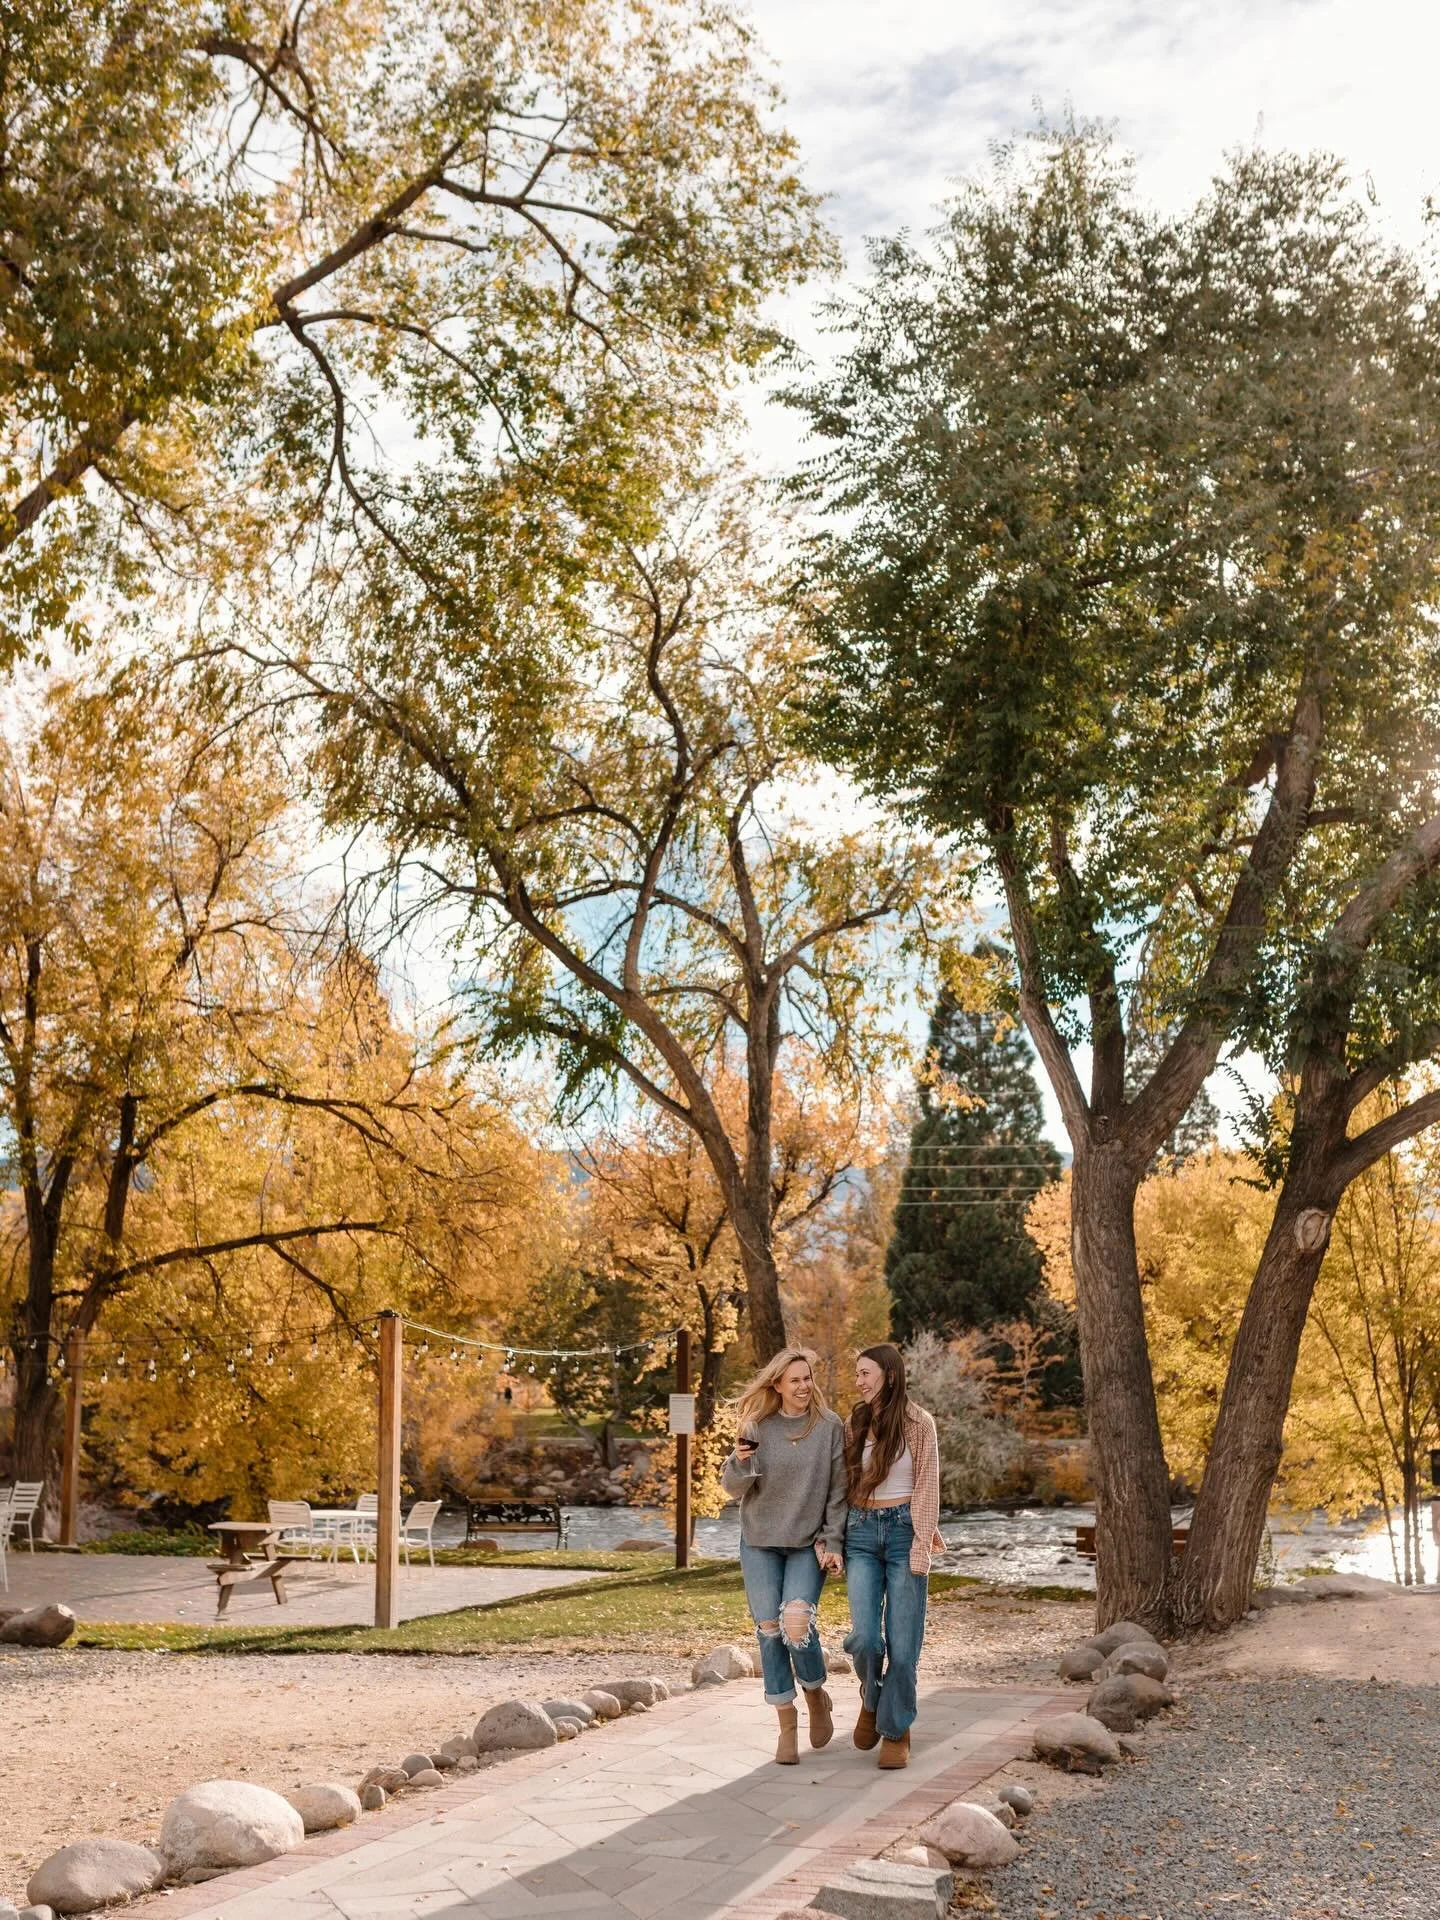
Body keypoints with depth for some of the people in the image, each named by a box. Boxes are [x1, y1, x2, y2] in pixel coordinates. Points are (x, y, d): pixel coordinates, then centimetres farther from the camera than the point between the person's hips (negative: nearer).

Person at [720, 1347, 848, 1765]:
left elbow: (838, 1491, -2)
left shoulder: (830, 1427, -4)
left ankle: (815, 1694, 11)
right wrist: (740, 1461, -21)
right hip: (760, 1543, 2)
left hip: (809, 1543, -2)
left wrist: (833, 1543, -8)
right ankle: (787, 1724, 14)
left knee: (796, 1623, -18)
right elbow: (732, 1488, 0)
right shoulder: (758, 1427, -1)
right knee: (769, 1630, 1)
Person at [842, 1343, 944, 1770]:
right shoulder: (854, 1423, 9)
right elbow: (843, 1484, 12)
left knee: (902, 1641, -1)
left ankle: (896, 1731, 14)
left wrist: (921, 1546, -11)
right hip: (861, 1533, 3)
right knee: (864, 1636, -9)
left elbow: (927, 1488, -4)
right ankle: (871, 1698, 21)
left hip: (904, 1530, -3)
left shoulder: (918, 1422, -3)